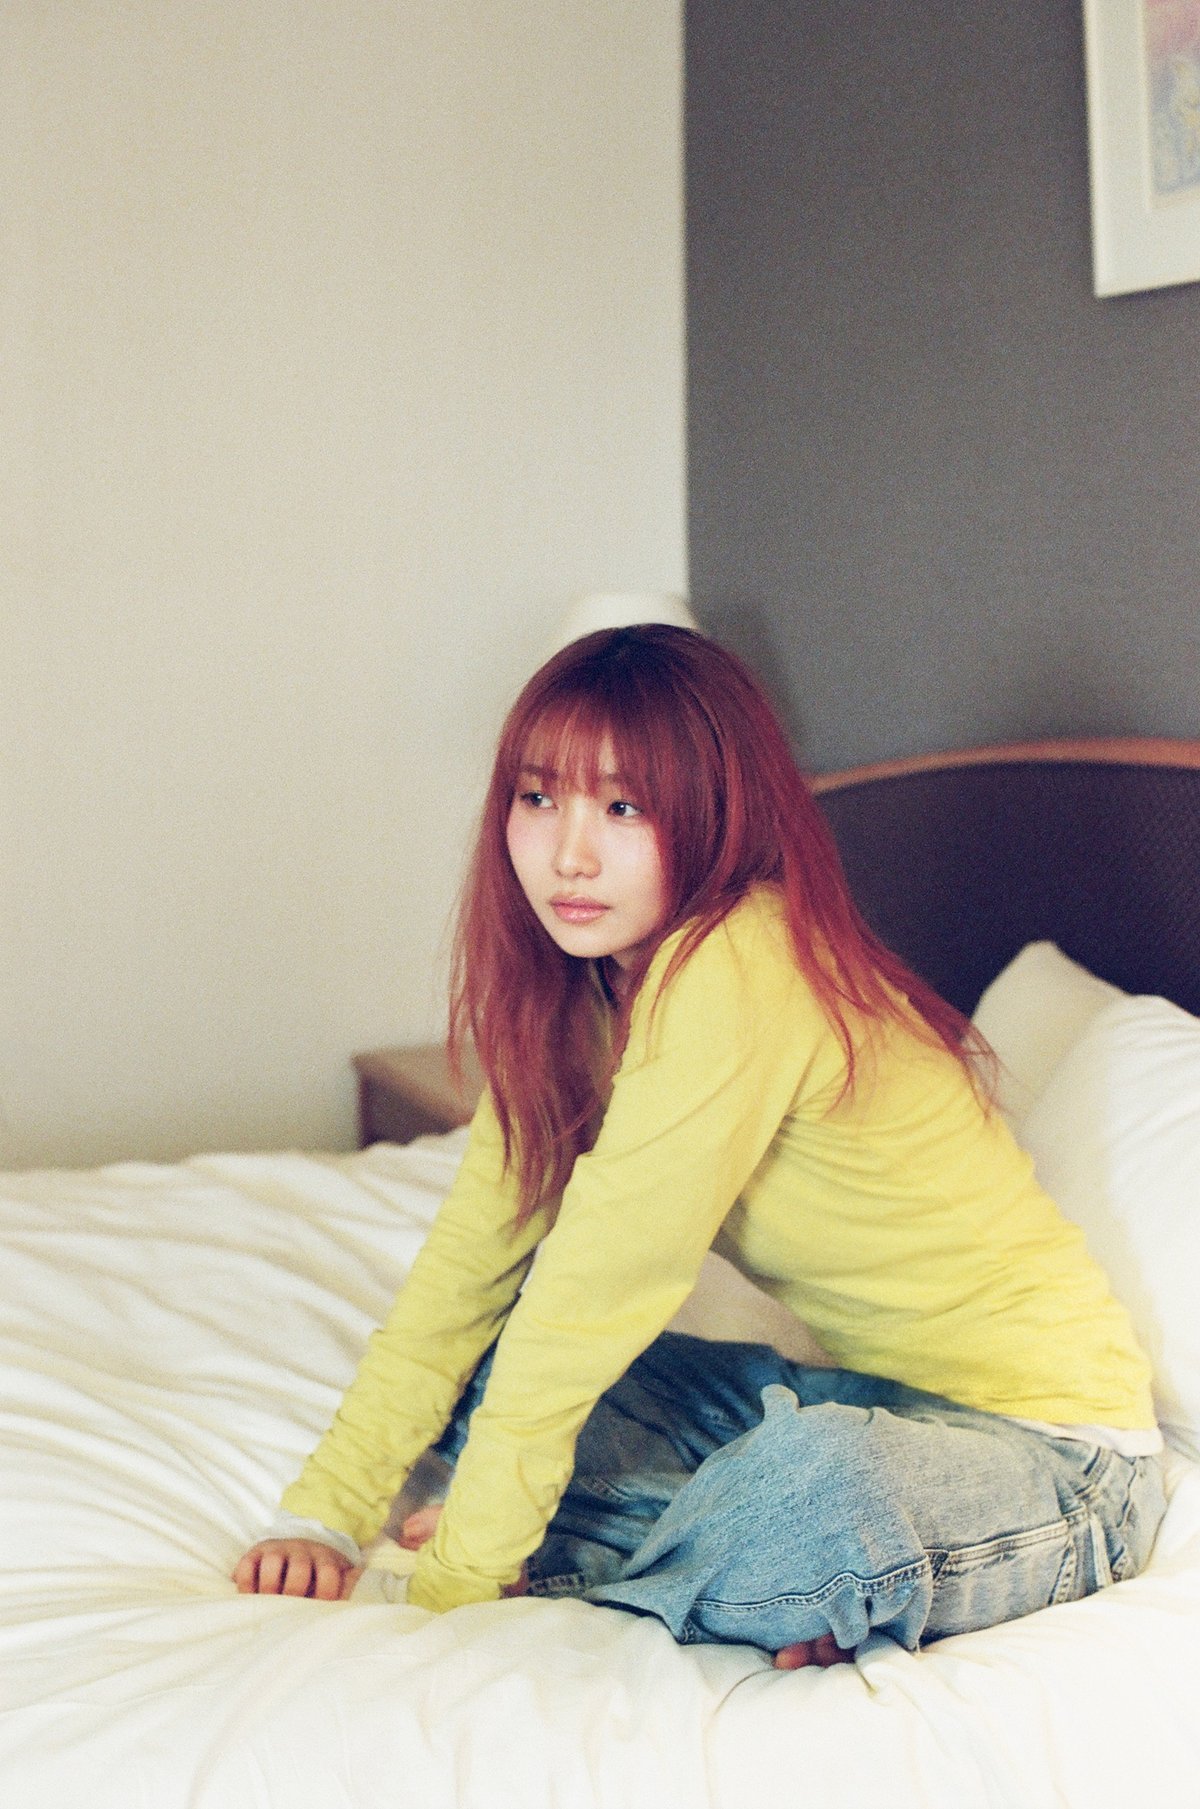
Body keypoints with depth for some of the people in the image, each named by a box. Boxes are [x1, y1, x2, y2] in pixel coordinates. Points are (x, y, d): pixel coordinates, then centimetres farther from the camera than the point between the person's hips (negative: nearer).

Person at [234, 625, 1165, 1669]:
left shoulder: (732, 975, -27)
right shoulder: (575, 990, 0)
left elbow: (592, 1294, -24)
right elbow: (470, 1256, 1)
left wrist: (458, 1574, -15)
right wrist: (325, 1515, -5)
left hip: (1047, 1447, -8)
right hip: (870, 1391, 8)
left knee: (814, 1484, -39)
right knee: (489, 1377, 2)